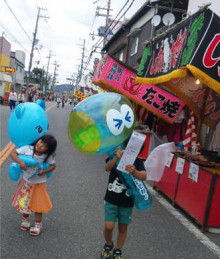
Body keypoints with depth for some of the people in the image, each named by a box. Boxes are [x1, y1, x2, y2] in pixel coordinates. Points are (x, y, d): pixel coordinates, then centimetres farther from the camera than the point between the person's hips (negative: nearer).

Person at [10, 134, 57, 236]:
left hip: (38, 184, -2)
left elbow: (53, 166, -8)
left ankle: (38, 225, 32)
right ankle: (25, 220, 44)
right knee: (24, 202, 18)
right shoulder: (27, 149, -23)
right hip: (26, 182, 2)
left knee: (38, 205, 11)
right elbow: (13, 154, -22)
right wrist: (20, 162, -39)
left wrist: (44, 172, -25)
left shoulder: (47, 156, -22)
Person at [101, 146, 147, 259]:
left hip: (127, 202, 1)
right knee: (108, 226, -5)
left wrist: (134, 172, -46)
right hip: (111, 199, 0)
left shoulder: (137, 161, -7)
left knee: (123, 228, 11)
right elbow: (107, 168, -25)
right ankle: (108, 245, 27)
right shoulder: (114, 157, -5)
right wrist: (117, 158, -44)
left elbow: (144, 176, -24)